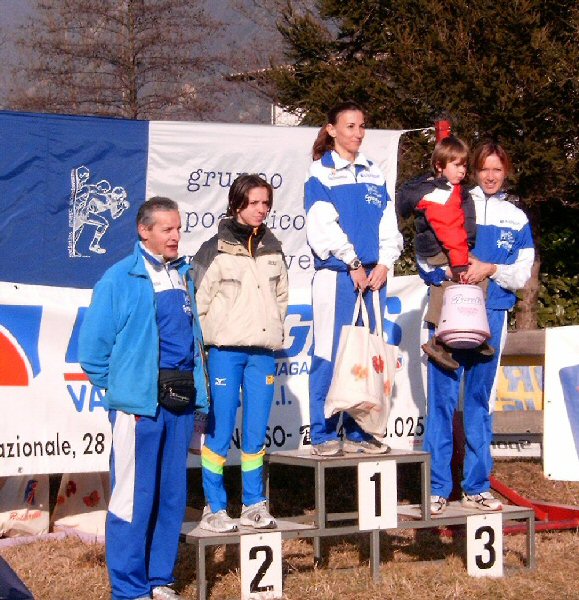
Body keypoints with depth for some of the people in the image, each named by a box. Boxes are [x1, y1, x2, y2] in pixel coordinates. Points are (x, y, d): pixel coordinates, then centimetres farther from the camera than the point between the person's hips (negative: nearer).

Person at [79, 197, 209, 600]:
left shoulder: (184, 275, 13)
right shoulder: (120, 279, -5)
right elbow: (93, 344, -4)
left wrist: (198, 393, 11)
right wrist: (118, 386, 1)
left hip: (181, 401, 6)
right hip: (139, 402, -6)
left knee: (173, 494, 10)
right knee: (134, 496, -3)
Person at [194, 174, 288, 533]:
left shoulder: (273, 249, 12)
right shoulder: (215, 251, -4)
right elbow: (199, 303, -3)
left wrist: (274, 330, 11)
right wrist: (211, 340, -6)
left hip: (263, 352, 4)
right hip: (225, 351, -4)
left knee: (257, 432, 7)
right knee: (219, 431, -3)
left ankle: (254, 504, 15)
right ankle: (215, 507, 5)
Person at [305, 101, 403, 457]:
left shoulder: (374, 174, 15)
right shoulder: (320, 173, 0)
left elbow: (388, 224, 11)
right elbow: (323, 226, -8)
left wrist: (384, 263, -3)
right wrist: (353, 263, -8)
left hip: (373, 274, 5)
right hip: (336, 275, -5)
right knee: (330, 352, -4)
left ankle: (358, 433, 12)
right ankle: (324, 435, 1)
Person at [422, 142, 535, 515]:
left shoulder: (517, 219, 13)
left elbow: (522, 274, 6)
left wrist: (491, 268, -11)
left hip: (492, 315, 2)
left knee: (480, 401, 6)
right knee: (442, 398, -5)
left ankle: (477, 487, 12)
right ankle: (437, 488, -3)